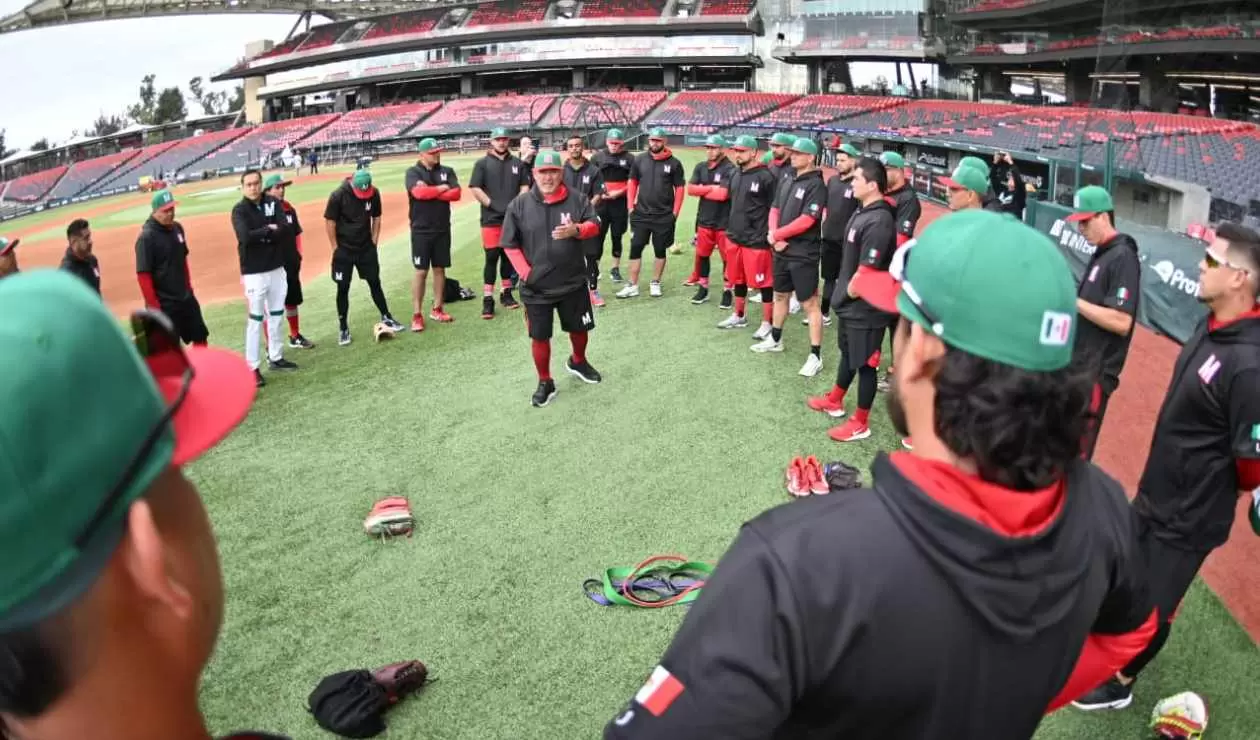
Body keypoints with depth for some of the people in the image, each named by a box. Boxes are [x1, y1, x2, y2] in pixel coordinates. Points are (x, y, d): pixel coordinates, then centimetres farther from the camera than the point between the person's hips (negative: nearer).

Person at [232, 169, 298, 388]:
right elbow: (245, 237, -25)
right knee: (255, 319, -2)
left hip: (277, 268, 5)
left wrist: (261, 235, -16)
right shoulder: (239, 210, -9)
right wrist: (270, 230, -14)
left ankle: (275, 358, 28)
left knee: (276, 315, 15)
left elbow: (285, 230, -10)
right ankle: (252, 367, 3)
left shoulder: (273, 203, 3)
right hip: (254, 272, -5)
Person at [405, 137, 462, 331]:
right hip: (421, 230, -4)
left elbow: (457, 194, -7)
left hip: (442, 229, 4)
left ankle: (437, 309, 20)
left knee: (440, 269, 9)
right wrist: (442, 188, -11)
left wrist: (430, 191, -13)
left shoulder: (447, 171, 8)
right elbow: (418, 192, -22)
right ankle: (417, 315, 1)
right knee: (421, 271, -3)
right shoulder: (413, 172, -3)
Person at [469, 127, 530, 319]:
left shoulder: (517, 163, 11)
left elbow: (525, 186, 10)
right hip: (491, 219, -4)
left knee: (509, 256, 11)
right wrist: (491, 205, -14)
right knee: (492, 258, -6)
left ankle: (506, 294, 23)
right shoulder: (483, 163, 1)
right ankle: (488, 300, -4)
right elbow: (474, 188, -6)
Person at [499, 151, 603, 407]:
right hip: (536, 287, -1)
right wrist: (525, 272, -11)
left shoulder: (577, 199, -3)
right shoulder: (519, 205, -5)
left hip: (573, 283, 1)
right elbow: (510, 244, -2)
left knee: (580, 328, 19)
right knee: (539, 336, 7)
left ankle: (578, 362, 49)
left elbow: (594, 226, -9)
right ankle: (545, 383, 24)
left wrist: (576, 230, -31)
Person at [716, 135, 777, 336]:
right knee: (738, 280, 18)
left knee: (763, 282, 0)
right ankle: (738, 316, 33)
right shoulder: (735, 175, 11)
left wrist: (769, 235, -13)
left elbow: (775, 209, -12)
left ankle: (766, 323, 8)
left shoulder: (765, 177, -13)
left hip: (757, 240, -8)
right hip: (735, 238, 8)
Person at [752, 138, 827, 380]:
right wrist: (775, 236, -8)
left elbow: (806, 221, -21)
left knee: (810, 303, -6)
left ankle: (815, 355, -3)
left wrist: (776, 235, -14)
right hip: (781, 251, 9)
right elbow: (775, 210, 11)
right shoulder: (787, 181, 12)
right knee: (780, 295, 22)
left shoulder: (816, 185, -13)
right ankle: (775, 339, 40)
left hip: (804, 255, -8)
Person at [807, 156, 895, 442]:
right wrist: (845, 291, 12)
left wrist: (852, 290, -11)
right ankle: (834, 401, 45)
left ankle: (860, 423, 17)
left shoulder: (879, 221, -26)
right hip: (851, 303, 10)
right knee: (848, 354, 26)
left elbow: (868, 270, -28)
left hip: (866, 308, -10)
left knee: (864, 364, 4)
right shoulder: (863, 212, 6)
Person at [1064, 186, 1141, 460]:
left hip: (1096, 371, -10)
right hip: (1079, 365, 10)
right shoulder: (1100, 253, 13)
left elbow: (1122, 322, -24)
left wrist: (1074, 301, -20)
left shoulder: (1123, 257, -16)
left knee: (1075, 452, -6)